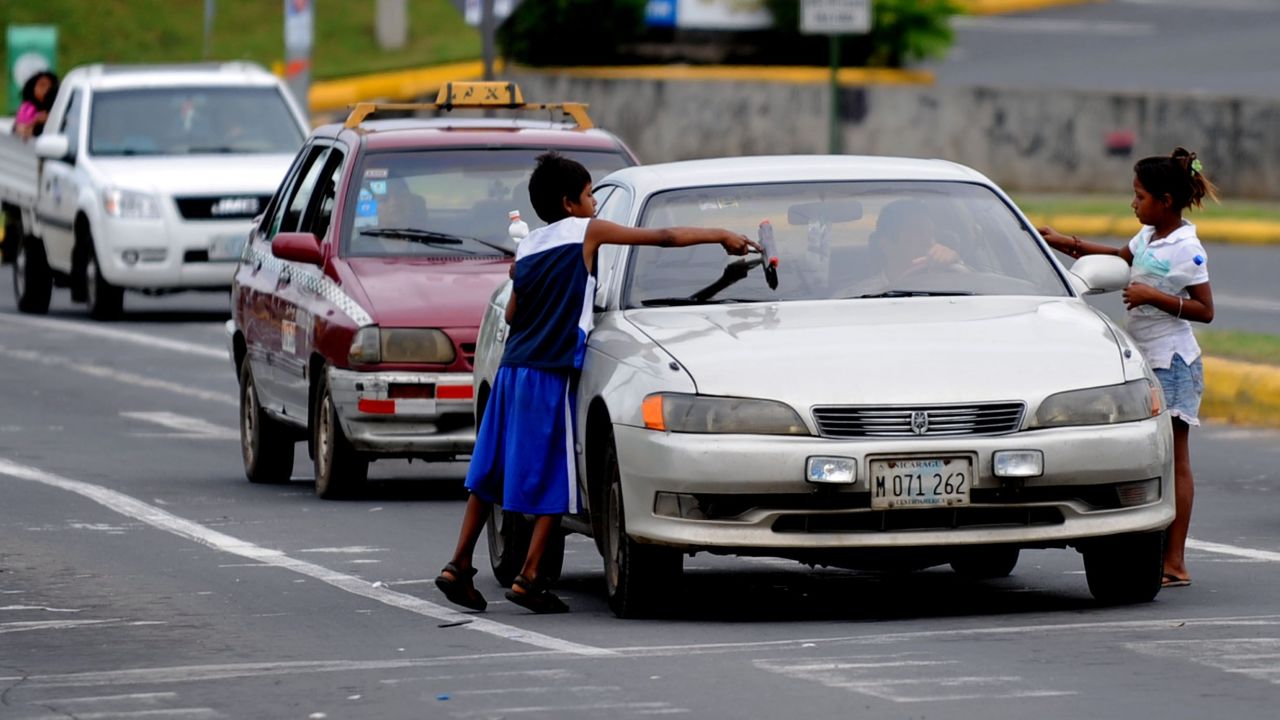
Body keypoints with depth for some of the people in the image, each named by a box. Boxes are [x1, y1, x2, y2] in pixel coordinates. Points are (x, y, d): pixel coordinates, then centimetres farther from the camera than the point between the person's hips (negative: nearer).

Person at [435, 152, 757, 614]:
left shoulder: (527, 247, 16)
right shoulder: (586, 231, -2)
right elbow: (664, 238, 1)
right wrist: (723, 237, 9)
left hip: (512, 368, 7)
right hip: (550, 373, -7)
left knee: (491, 472, 12)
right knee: (554, 480, 0)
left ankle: (459, 566, 9)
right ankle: (528, 578, -3)